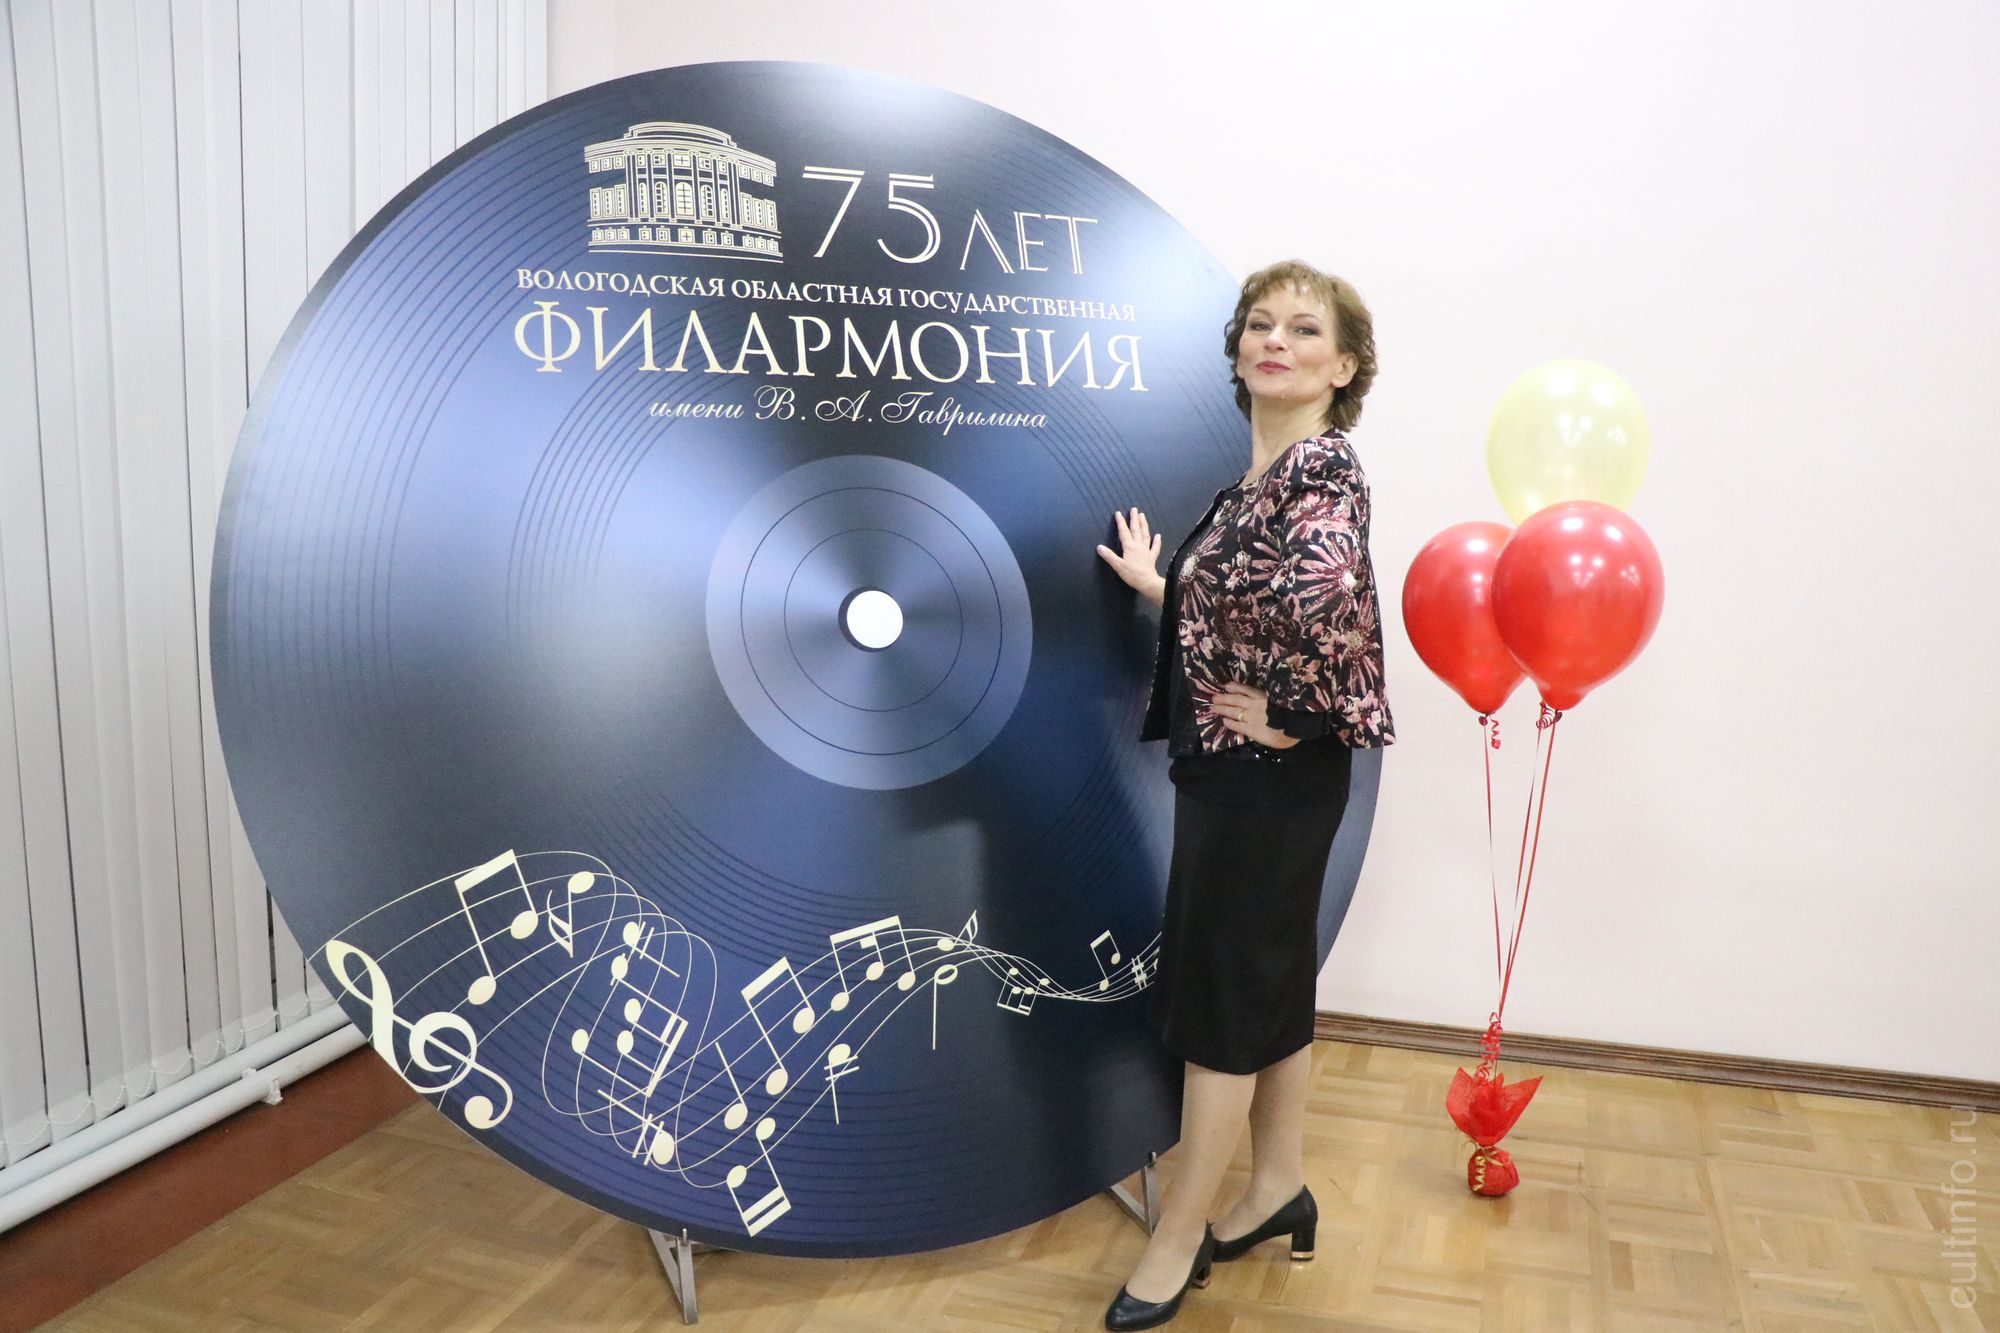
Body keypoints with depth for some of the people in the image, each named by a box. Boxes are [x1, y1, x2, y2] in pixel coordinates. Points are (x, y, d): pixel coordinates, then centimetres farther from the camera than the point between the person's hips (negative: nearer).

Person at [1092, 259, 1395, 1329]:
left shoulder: (1321, 471, -17)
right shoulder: (1259, 477, 11)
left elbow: (1325, 596, -36)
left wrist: (1283, 712, -23)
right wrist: (1157, 584, 23)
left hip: (1269, 775, -9)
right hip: (1236, 770, 9)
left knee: (1224, 990, 1)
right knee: (1271, 978, 18)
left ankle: (1177, 1242, 17)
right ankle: (1279, 1191, 34)